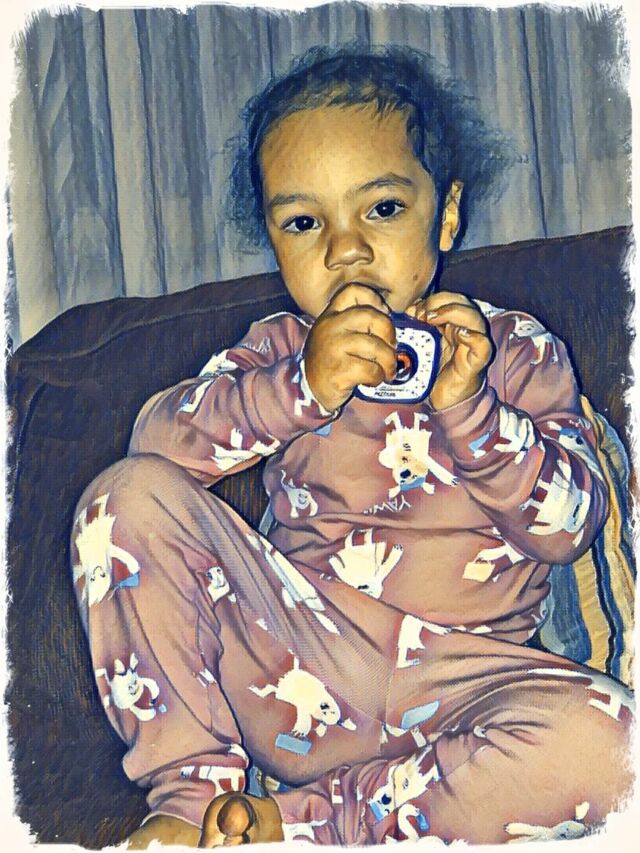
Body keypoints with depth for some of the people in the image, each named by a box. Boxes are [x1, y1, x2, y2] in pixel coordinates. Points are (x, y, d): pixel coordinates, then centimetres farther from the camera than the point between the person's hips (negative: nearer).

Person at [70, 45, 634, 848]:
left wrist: (469, 408, -18)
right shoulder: (279, 348, 11)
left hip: (457, 682, -1)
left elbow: (572, 524, -2)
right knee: (129, 495, -14)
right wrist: (302, 386, -20)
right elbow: (158, 436, -6)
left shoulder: (517, 350, 7)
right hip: (296, 673, 1)